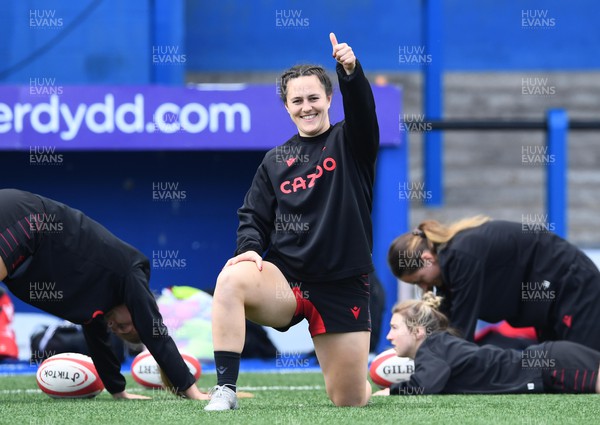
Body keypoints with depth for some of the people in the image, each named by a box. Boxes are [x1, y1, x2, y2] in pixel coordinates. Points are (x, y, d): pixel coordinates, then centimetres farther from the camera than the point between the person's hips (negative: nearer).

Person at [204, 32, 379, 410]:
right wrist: (250, 248, -12)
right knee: (231, 279, -33)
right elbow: (254, 216, 12)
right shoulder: (275, 161, 11)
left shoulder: (350, 143, 2)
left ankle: (369, 380, 41)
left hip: (343, 288, -2)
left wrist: (351, 71, -41)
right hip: (284, 279, 2)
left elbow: (362, 109, -18)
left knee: (350, 401, 1)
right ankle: (225, 390, -33)